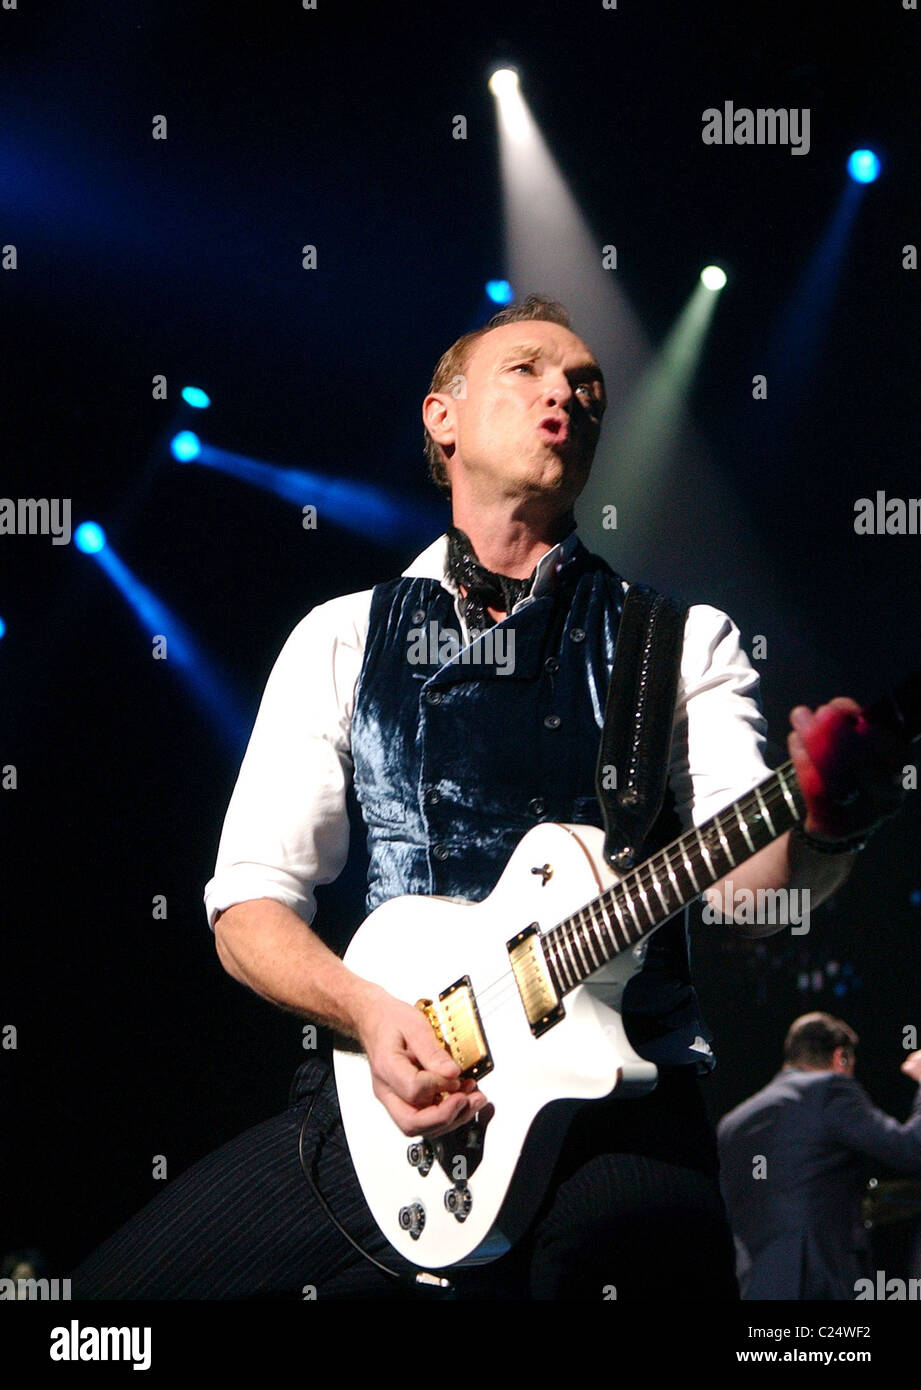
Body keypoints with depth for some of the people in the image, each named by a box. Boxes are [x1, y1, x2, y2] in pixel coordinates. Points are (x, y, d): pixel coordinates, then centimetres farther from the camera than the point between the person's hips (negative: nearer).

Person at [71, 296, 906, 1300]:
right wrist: (371, 1012, -11)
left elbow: (740, 875, -2)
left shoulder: (681, 640, 13)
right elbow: (247, 903, 10)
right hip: (387, 1095, 3)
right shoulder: (345, 638, 15)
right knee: (120, 1286, -16)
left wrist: (820, 823, -27)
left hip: (616, 1094, -2)